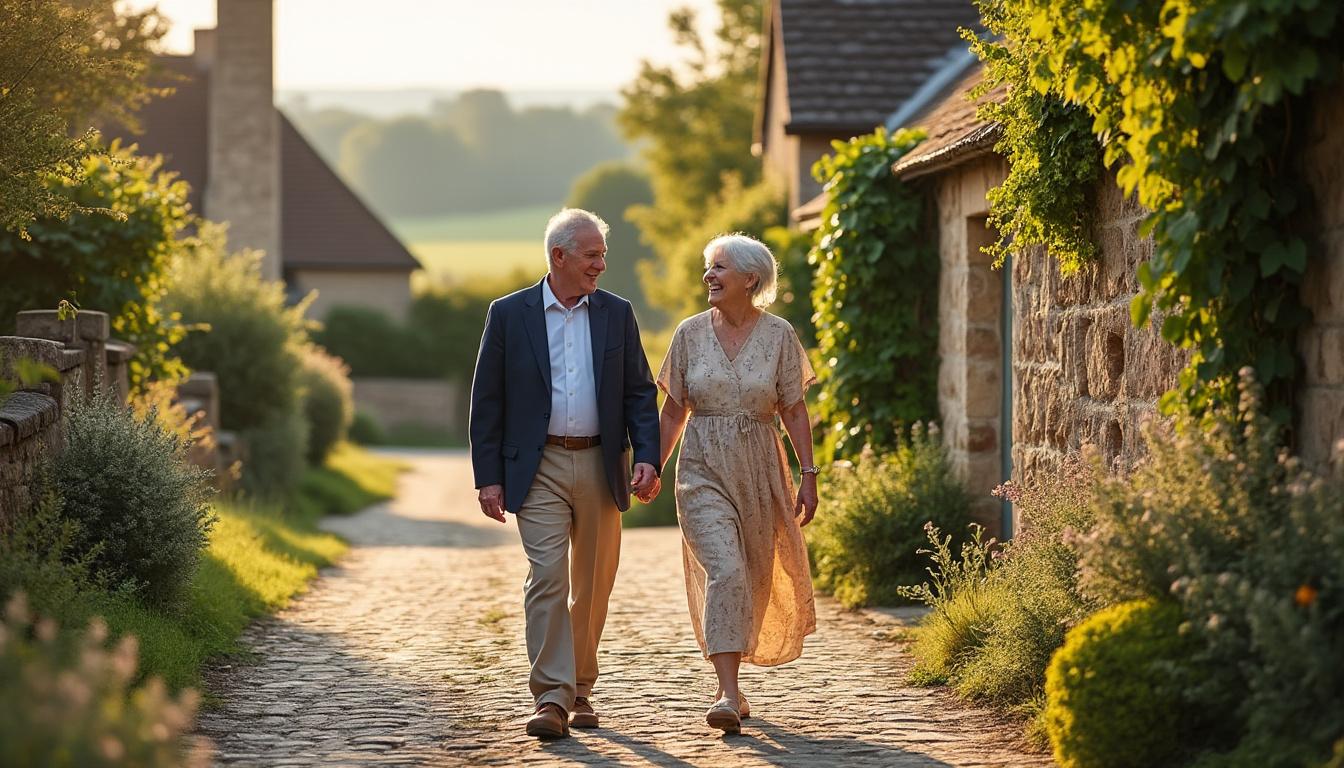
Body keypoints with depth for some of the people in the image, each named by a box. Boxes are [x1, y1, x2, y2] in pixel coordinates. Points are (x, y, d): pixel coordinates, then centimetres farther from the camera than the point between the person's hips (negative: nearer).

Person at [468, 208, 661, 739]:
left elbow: (640, 392, 8)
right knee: (547, 577, -13)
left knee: (592, 586, 9)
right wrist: (488, 477, -4)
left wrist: (646, 456, -6)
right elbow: (487, 401, 1)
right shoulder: (509, 314, 0)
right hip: (539, 469, -3)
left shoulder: (616, 314, 7)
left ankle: (580, 690, 23)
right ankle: (551, 698, -13)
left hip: (601, 467, 3)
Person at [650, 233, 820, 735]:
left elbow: (794, 412, 2)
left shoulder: (778, 335, -1)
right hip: (703, 470, -1)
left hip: (759, 470, 1)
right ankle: (728, 695, -19)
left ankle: (730, 677, 29)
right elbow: (674, 410, 8)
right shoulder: (690, 333, 1)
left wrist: (808, 474, -3)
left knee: (754, 580, 8)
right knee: (724, 572, -16)